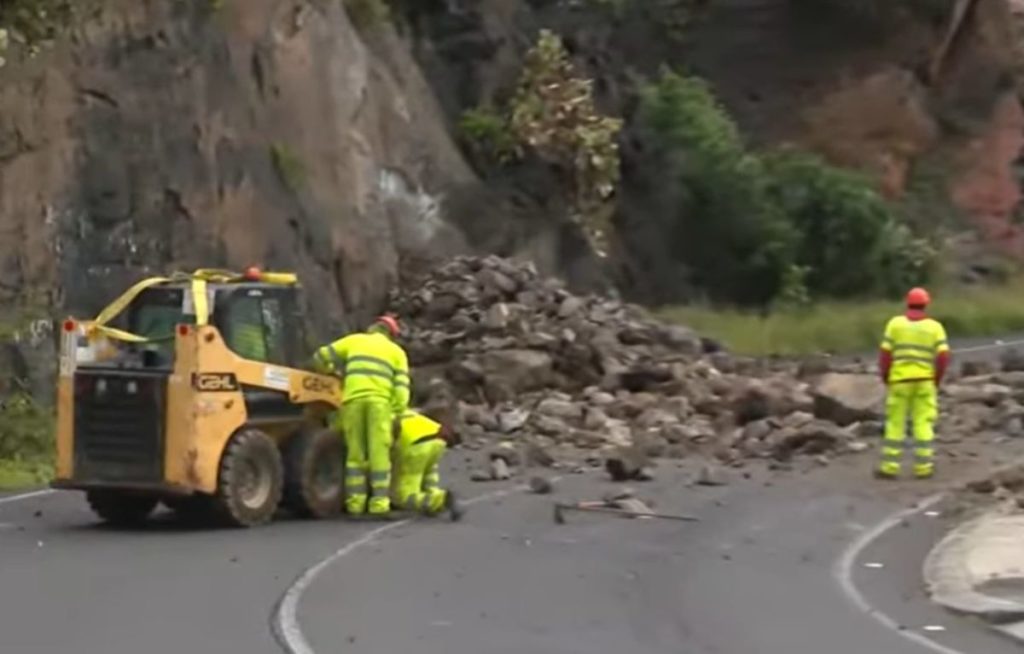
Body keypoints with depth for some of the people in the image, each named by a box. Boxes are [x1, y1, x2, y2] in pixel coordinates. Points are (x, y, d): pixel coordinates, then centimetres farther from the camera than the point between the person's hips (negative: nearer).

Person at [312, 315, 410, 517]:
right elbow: (401, 387, 8)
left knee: (356, 453, 6)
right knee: (379, 453, -2)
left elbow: (320, 357, 22)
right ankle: (379, 503, -9)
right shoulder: (397, 352, 22)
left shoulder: (354, 340, 24)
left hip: (353, 398, 1)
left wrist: (333, 372, 41)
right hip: (380, 400, -1)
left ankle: (355, 502, 1)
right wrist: (396, 414, 7)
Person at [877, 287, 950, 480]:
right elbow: (943, 356, -7)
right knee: (923, 424, 4)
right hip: (924, 381, 1)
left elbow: (885, 354, -4)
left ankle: (890, 467, 4)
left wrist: (885, 378, 7)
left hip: (899, 380, -1)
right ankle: (923, 467, 2)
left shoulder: (895, 323, 0)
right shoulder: (935, 327, 1)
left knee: (895, 424, 5)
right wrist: (937, 380, 6)